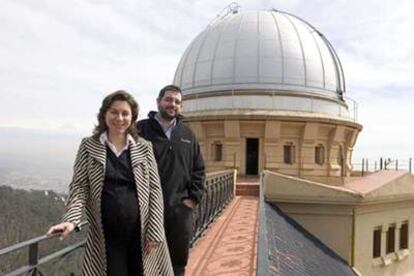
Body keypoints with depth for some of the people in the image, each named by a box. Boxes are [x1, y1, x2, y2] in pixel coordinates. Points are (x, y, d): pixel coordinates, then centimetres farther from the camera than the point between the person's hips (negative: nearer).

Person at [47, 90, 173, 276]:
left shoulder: (144, 148, 3)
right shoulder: (89, 147, 2)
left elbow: (154, 190, 1)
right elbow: (79, 187, -2)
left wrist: (154, 231, -5)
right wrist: (72, 219, -19)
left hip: (141, 233, 1)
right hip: (106, 236, -1)